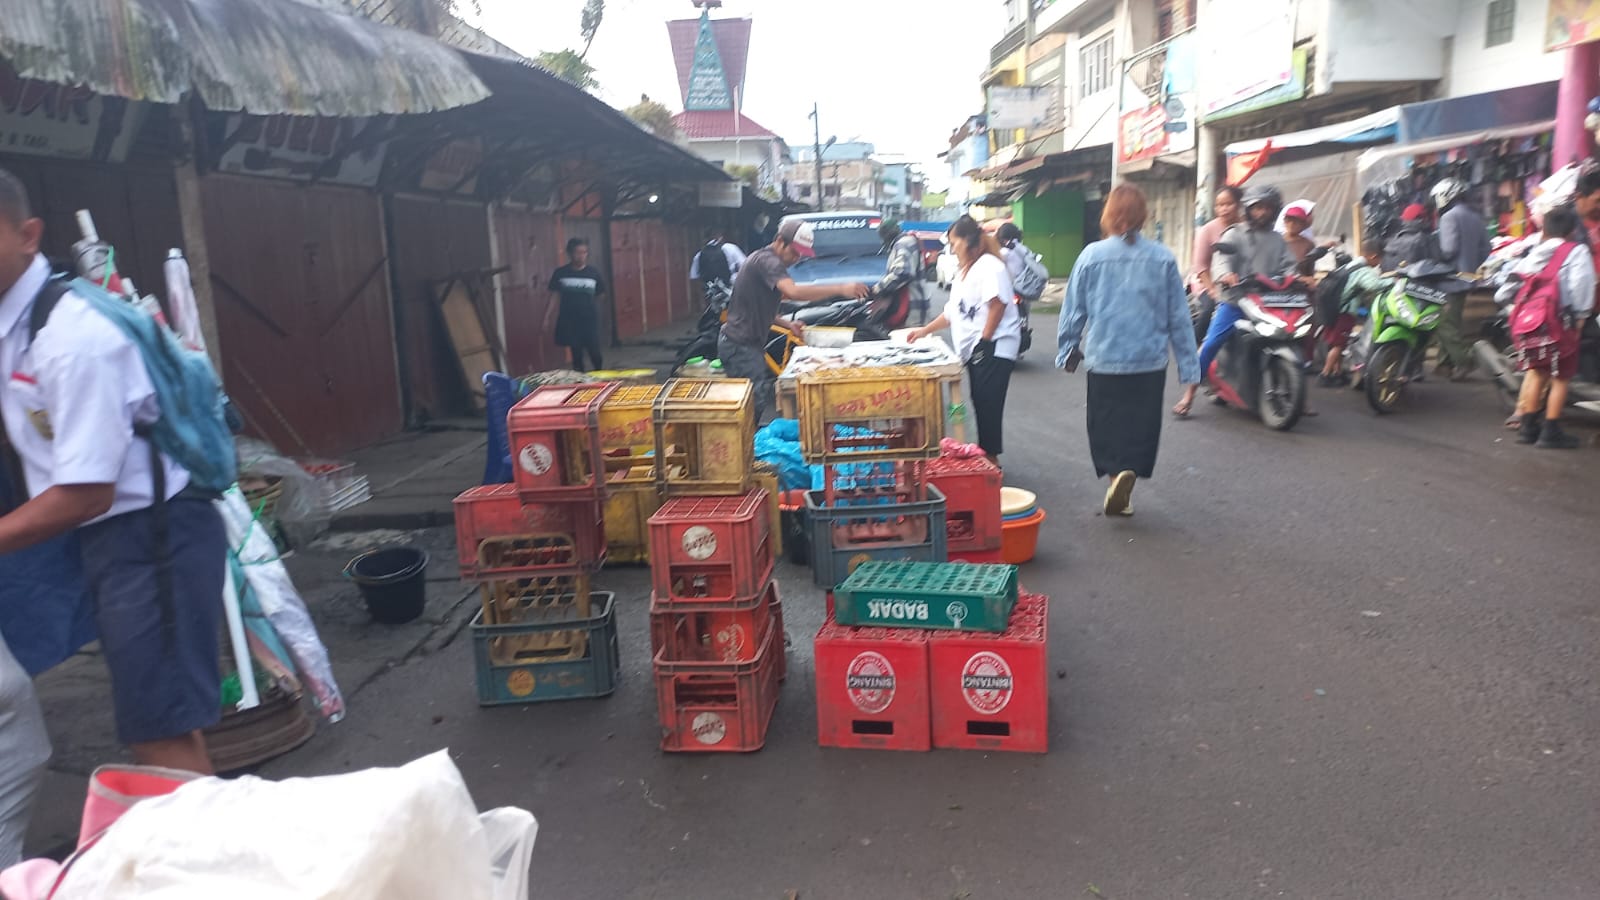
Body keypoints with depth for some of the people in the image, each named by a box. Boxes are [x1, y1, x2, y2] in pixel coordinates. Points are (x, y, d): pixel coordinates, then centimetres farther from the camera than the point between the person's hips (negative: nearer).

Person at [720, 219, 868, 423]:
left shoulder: (765, 260, 16)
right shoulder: (766, 260, -17)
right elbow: (794, 292, -34)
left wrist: (787, 324, 7)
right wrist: (840, 289, -34)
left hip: (749, 343, 10)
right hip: (739, 345, -10)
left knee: (767, 393, 14)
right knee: (757, 400, -10)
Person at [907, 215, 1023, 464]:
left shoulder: (989, 265, -9)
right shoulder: (964, 271, 21)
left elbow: (997, 304, -21)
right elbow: (953, 312, 25)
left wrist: (984, 340, -20)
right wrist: (925, 330, 21)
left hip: (993, 348, -9)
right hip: (974, 349, 9)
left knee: (988, 404, -7)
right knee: (980, 403, 10)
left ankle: (991, 458, -1)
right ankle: (983, 454, 16)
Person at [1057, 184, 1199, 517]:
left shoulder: (1092, 255, -6)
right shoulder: (1163, 258, -3)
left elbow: (1073, 310, -1)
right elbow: (1179, 317, 1)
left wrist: (1067, 349, 13)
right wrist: (1188, 364, 7)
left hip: (1104, 359, -1)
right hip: (1150, 361, 1)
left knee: (1106, 425, 11)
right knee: (1141, 427, 14)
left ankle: (1116, 472, -11)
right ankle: (1123, 492, 13)